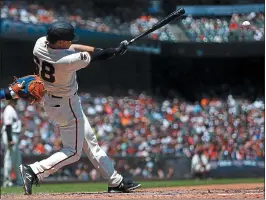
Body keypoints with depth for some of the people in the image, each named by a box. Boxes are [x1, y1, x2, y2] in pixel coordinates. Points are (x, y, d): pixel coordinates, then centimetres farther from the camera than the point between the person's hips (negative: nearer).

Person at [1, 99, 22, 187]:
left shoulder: (12, 110, 16)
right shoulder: (9, 110, -16)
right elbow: (7, 126, -22)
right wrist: (10, 140, -26)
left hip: (15, 137, 11)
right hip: (11, 136, -11)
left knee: (17, 160, 15)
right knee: (9, 159, -7)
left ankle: (19, 180, 21)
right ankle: (6, 181, -4)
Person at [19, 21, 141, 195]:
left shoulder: (40, 44, -14)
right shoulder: (67, 61, -34)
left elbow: (69, 48, 1)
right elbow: (92, 57, -17)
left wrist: (99, 50, -3)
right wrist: (116, 51, -1)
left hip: (51, 100, 10)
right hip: (67, 105, -10)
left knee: (90, 141, 16)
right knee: (73, 152, 2)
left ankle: (116, 181, 24)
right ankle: (34, 171, -10)